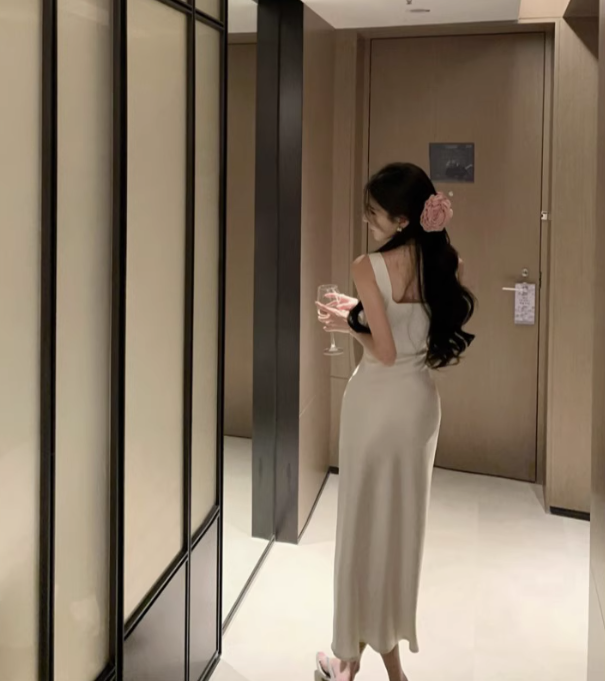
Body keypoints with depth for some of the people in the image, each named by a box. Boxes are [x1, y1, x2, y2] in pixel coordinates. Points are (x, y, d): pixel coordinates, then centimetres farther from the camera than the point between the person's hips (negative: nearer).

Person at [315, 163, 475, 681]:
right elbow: (429, 330, 7)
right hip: (421, 399, 5)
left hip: (377, 401, -5)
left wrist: (348, 325, -2)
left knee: (367, 522, 7)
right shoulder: (447, 264, -2)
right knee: (403, 520, 16)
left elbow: (385, 351, -19)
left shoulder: (369, 268, -19)